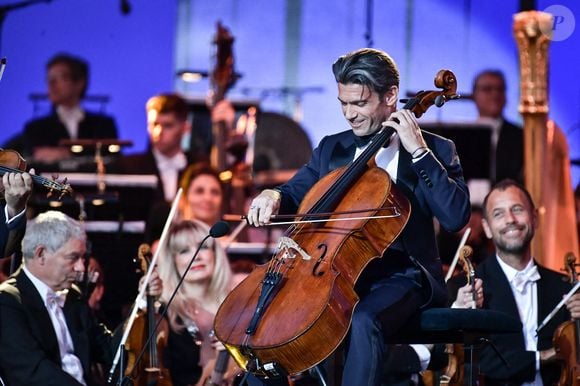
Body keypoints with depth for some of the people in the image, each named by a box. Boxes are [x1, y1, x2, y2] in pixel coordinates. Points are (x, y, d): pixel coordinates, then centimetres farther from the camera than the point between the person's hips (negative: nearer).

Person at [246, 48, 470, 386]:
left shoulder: (435, 150, 1)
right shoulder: (332, 148, 15)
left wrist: (419, 151, -17)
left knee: (363, 321, -36)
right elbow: (295, 195, 21)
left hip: (399, 274, -5)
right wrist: (274, 196, -4)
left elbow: (456, 217, -13)